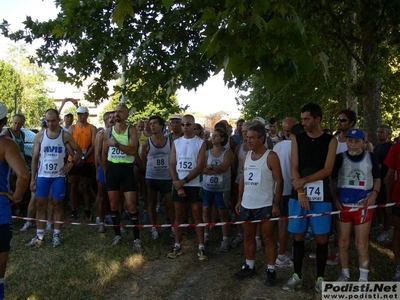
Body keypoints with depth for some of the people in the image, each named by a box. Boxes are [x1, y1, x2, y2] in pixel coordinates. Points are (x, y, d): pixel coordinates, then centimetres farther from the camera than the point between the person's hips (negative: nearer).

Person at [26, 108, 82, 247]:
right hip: (42, 175, 2)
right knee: (40, 205, 4)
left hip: (59, 175, -1)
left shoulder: (65, 135, -3)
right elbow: (35, 158, 4)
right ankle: (39, 236, 14)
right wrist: (33, 178, 1)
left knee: (58, 204, 5)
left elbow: (78, 151, 7)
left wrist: (71, 163, -9)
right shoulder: (39, 136, 1)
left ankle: (56, 235, 14)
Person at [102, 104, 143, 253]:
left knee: (131, 205, -5)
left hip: (126, 169, -3)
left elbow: (133, 151, -18)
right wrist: (106, 171, 12)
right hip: (111, 169, 4)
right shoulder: (108, 131, 5)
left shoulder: (131, 130, -4)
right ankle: (117, 236, 24)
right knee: (113, 204, 10)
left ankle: (136, 239, 3)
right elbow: (104, 154, 12)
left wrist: (116, 144, -21)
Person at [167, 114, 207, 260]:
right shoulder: (176, 142, 7)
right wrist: (178, 185, -8)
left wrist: (183, 181, -13)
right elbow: (172, 166, 3)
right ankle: (177, 246, 17)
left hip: (194, 185, -3)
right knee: (179, 216, 9)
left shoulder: (201, 143, -2)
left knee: (197, 216, 2)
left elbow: (200, 166, -9)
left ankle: (201, 247, 7)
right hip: (178, 185, 3)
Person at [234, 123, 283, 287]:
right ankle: (249, 266, 28)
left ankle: (271, 270, 13)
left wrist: (276, 203, -14)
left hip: (264, 205, -6)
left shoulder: (271, 156, -9)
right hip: (247, 205, 6)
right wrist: (239, 200, 11)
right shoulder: (247, 155, 9)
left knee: (268, 238, 3)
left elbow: (279, 181, -10)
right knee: (248, 236, 15)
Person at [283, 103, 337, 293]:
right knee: (298, 236, 7)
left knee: (322, 238, 4)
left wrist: (304, 180, -13)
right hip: (298, 195, 2)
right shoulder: (297, 139, 6)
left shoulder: (330, 140, 1)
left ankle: (320, 278, 17)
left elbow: (327, 169, -7)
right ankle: (297, 276, 18)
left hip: (321, 195, -1)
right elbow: (294, 167, 0)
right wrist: (301, 192, -10)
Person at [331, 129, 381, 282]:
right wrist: (335, 198, -5)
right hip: (343, 205, 1)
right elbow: (333, 180, 7)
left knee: (362, 244, 3)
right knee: (343, 243, 11)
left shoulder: (371, 157, 1)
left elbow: (377, 179, 9)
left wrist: (374, 193, -10)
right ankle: (345, 274, 27)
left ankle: (363, 278, 16)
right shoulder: (340, 157, 1)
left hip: (363, 206, -1)